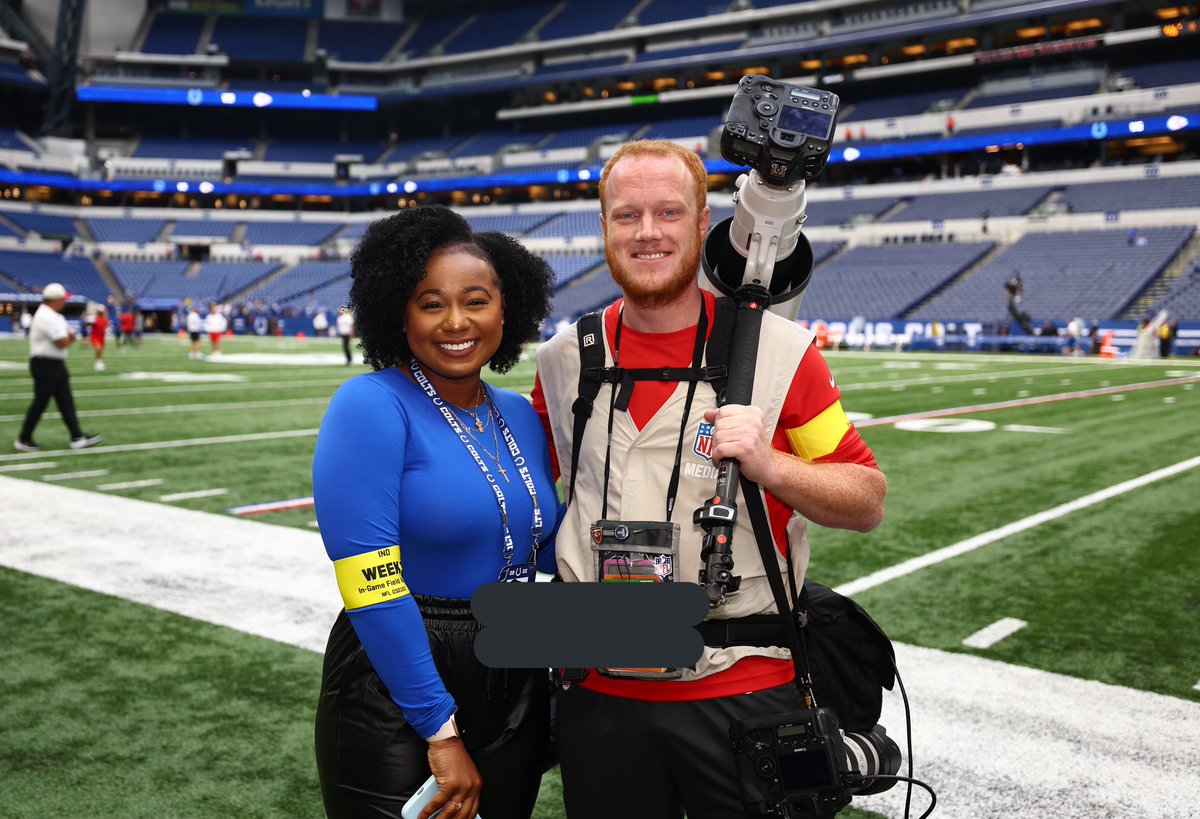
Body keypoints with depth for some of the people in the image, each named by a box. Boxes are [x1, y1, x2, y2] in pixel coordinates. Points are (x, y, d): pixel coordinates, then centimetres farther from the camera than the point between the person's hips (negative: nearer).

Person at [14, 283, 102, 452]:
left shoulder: (54, 316, 13)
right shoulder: (46, 317, -20)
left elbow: (66, 339, 13)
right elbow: (63, 342, -24)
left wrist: (68, 336, -11)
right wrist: (68, 334, -2)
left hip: (57, 364, 10)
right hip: (45, 365, -10)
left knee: (66, 401, 8)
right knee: (40, 402, -2)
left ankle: (77, 437, 10)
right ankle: (24, 440, 10)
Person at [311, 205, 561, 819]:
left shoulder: (521, 417, 3)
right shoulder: (372, 406, -16)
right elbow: (370, 586, -21)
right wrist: (441, 730, -17)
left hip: (518, 692, 6)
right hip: (397, 699, -6)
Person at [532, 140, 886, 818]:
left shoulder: (778, 350, -6)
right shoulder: (564, 359, 4)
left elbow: (867, 503, -3)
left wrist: (768, 464, -20)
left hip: (742, 687, -2)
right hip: (598, 692, 3)